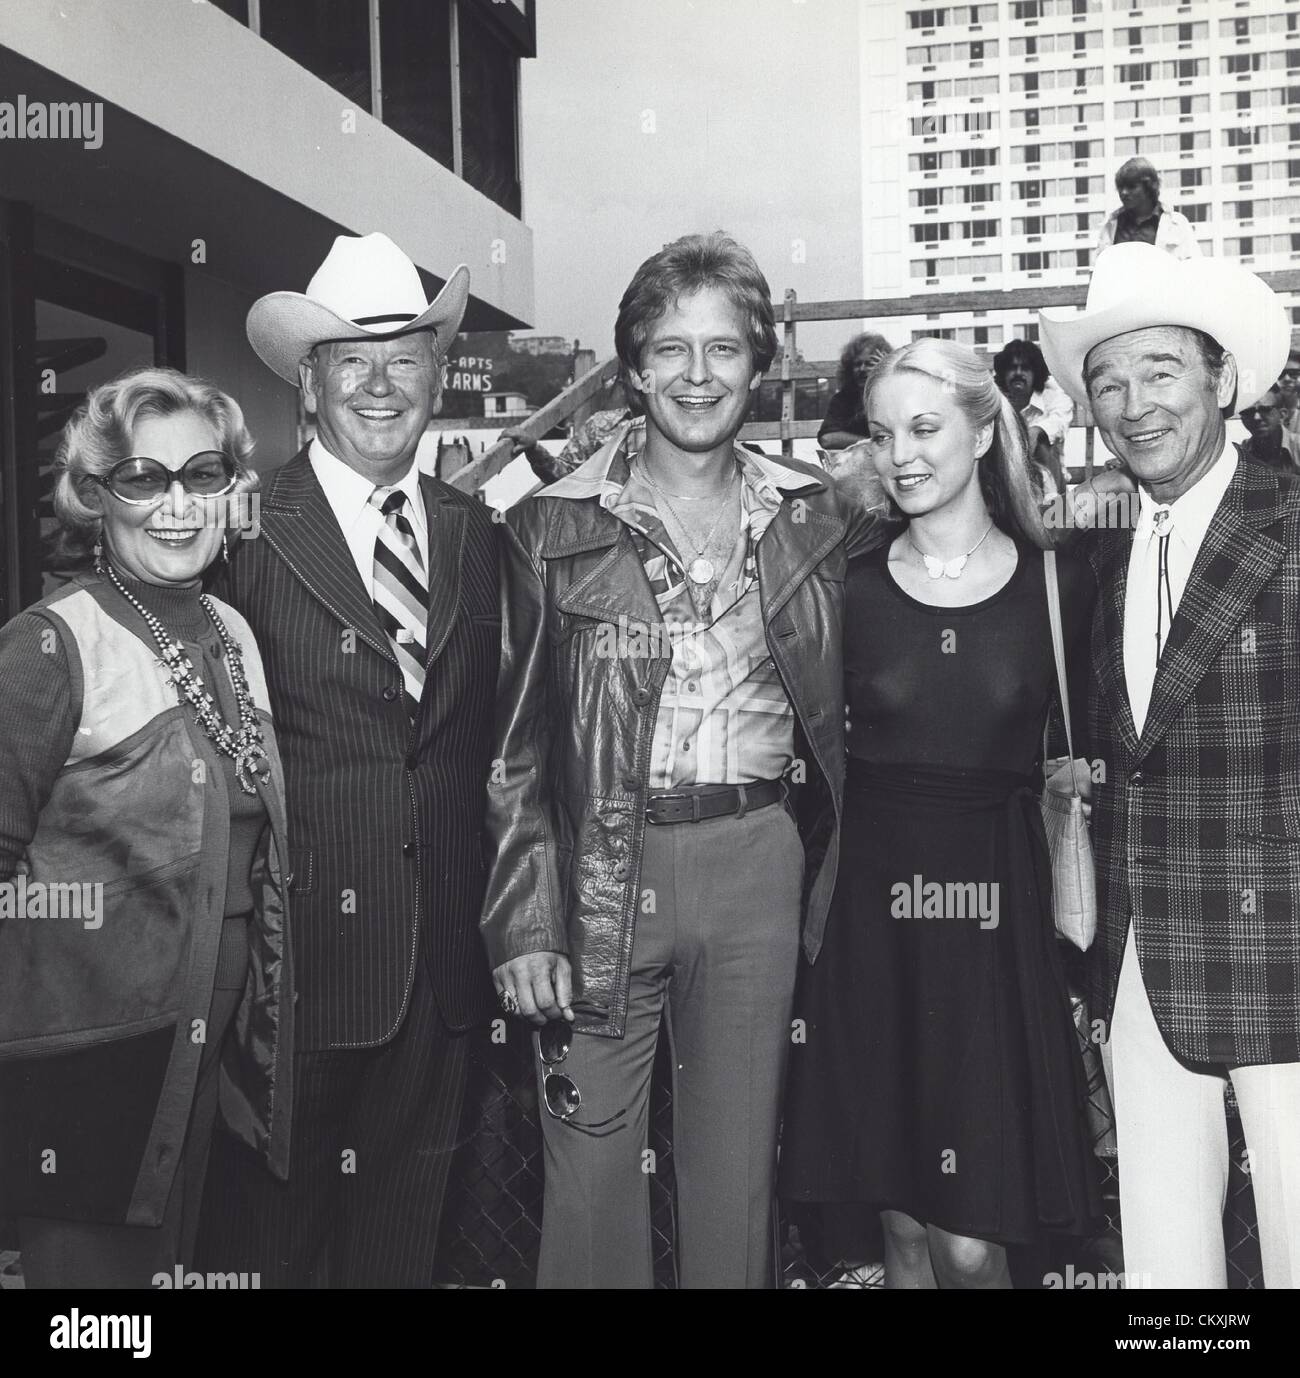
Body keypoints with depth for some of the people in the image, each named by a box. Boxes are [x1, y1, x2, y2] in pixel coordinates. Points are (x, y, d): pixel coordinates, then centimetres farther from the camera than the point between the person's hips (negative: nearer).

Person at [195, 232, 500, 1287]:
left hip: (443, 952, 4)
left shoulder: (476, 533, 7)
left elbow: (492, 731, 10)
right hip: (299, 950, -4)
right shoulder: (245, 532, -8)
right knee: (272, 1225, 11)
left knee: (405, 1222, 18)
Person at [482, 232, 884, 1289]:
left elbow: (842, 706, 17)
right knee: (591, 1172, 5)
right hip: (601, 871, -2)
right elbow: (517, 741, -3)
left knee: (739, 1175, 12)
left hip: (759, 860, 2)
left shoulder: (818, 515, 7)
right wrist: (525, 923, -8)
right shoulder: (554, 527, -2)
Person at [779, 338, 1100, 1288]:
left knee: (973, 1240, -1)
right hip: (871, 913, 1)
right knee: (901, 1219, 11)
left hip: (1002, 910, -1)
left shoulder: (1060, 583, 1)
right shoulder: (847, 586, 1)